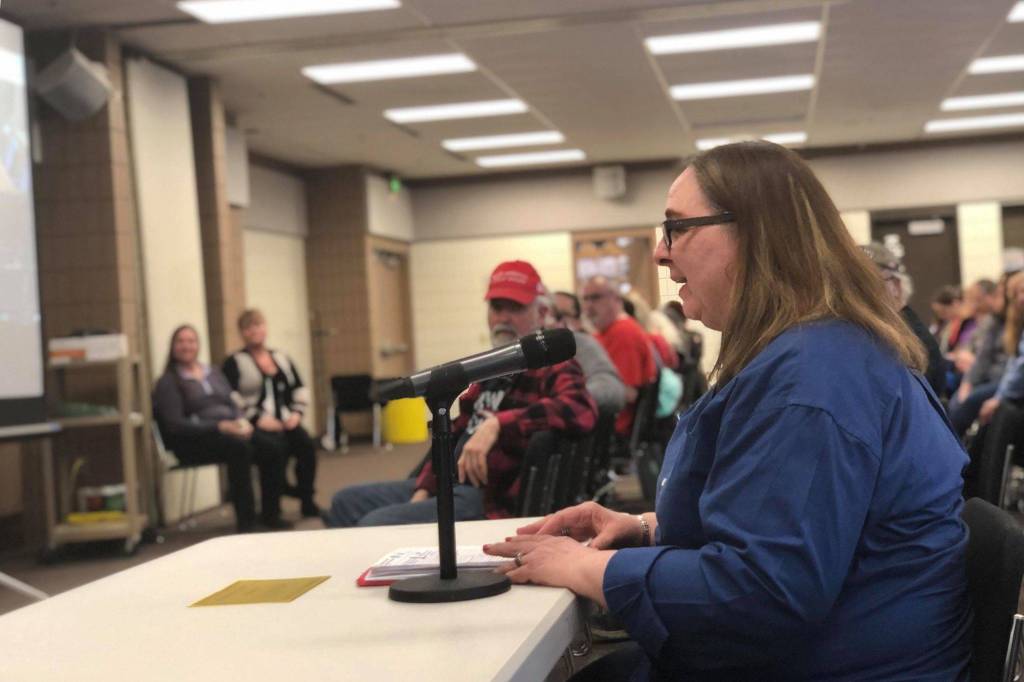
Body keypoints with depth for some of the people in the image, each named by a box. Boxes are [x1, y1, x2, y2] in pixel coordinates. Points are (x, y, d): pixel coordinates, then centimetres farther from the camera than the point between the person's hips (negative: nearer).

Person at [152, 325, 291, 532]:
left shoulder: (213, 372, 21)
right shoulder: (168, 382, 1)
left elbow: (233, 405, 18)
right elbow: (174, 424, -9)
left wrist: (242, 421, -7)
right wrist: (221, 426, -18)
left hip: (230, 431, 6)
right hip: (193, 442, -6)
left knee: (271, 448, -22)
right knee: (239, 447, -35)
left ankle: (270, 513, -12)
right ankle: (245, 520, -30)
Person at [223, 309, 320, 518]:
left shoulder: (281, 358, 21)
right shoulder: (235, 362, 4)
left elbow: (300, 390, 20)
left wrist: (297, 413, 2)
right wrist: (257, 419, -16)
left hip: (285, 422, 5)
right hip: (257, 427, -4)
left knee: (306, 444, -26)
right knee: (275, 447, -35)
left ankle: (307, 501, -16)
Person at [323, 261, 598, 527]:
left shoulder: (552, 368, -10)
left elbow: (581, 410, -32)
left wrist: (498, 424, -37)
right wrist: (424, 489, 8)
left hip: (491, 501, -9)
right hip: (446, 483, 9)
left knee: (375, 526, -23)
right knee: (346, 502, 16)